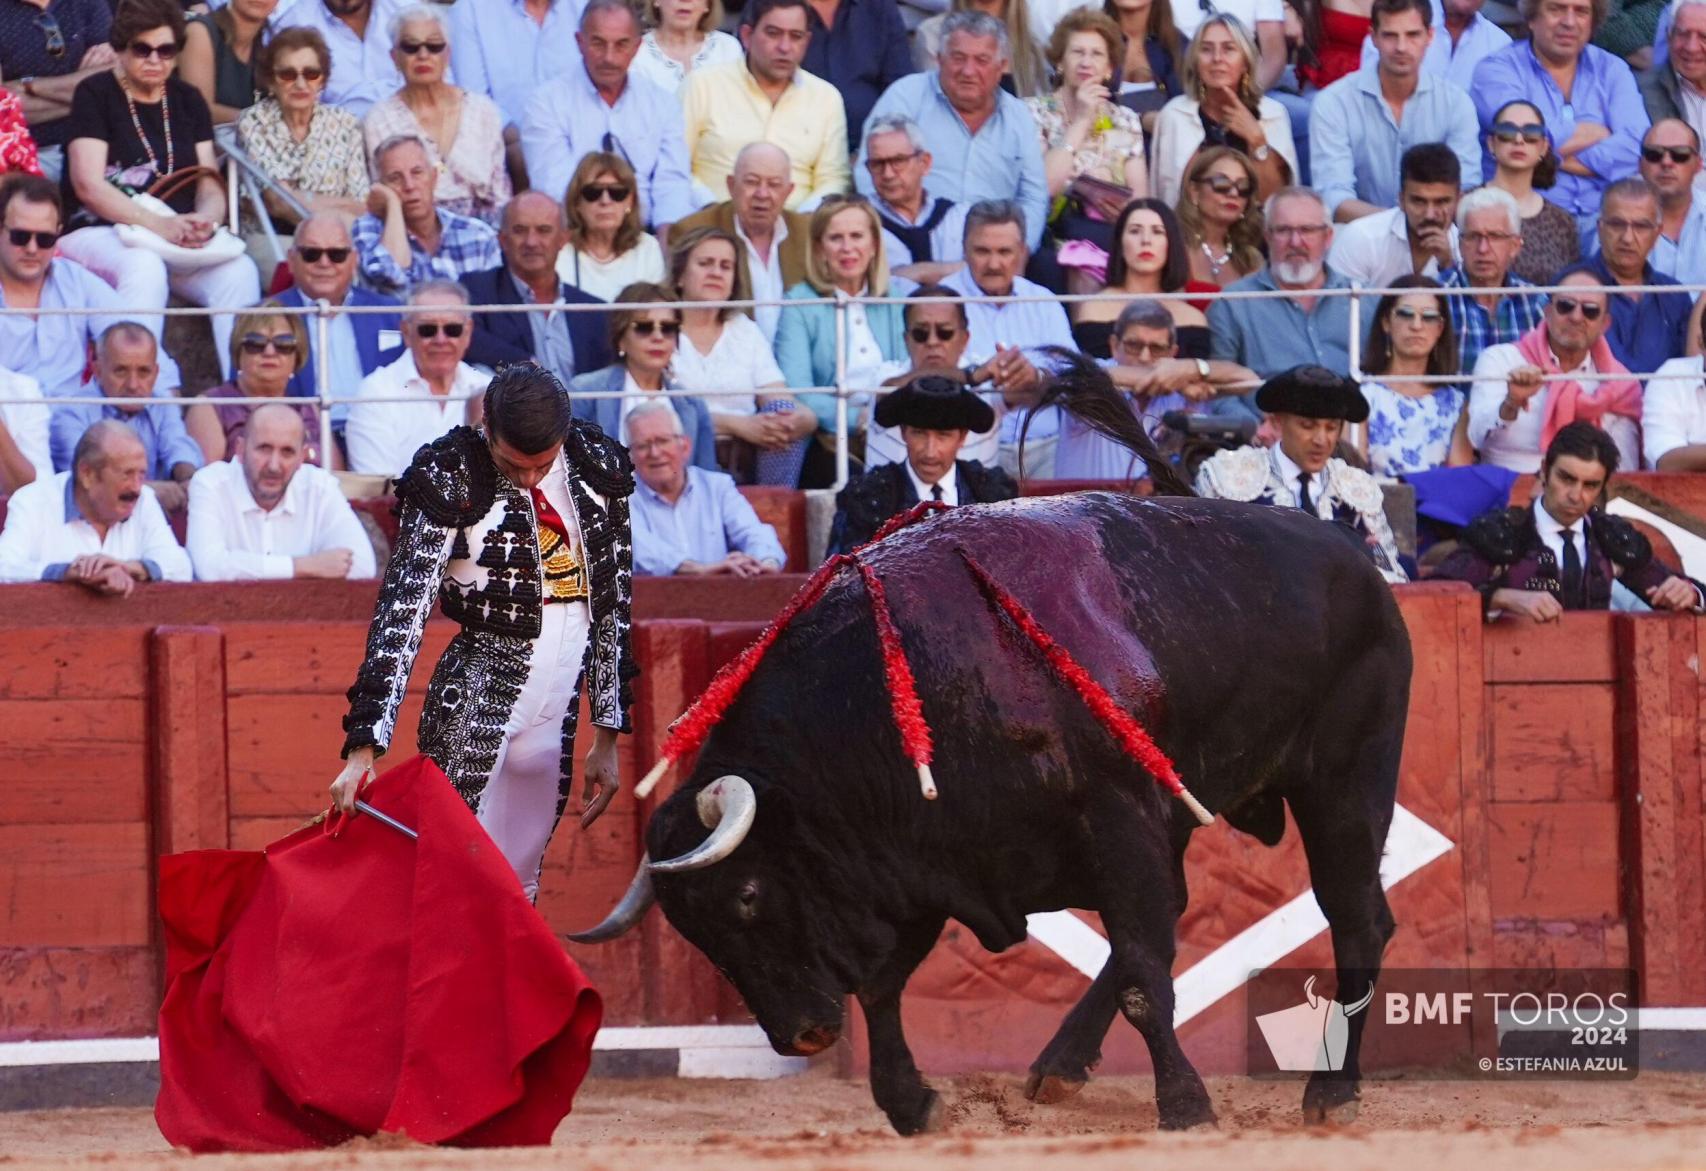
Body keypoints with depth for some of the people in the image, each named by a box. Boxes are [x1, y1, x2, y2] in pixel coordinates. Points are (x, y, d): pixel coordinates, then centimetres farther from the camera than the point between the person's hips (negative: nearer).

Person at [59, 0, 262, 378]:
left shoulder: (188, 101, 15)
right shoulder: (95, 95, -1)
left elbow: (210, 181, 8)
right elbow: (88, 184, -12)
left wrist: (206, 219, -18)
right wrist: (160, 226, -25)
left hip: (178, 232, 4)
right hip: (98, 233, -4)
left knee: (239, 271, -26)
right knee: (145, 266, -38)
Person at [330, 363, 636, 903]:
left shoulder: (596, 473, 4)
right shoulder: (450, 481, -10)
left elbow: (614, 607, 13)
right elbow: (402, 613, -14)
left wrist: (608, 737, 14)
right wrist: (364, 747, -22)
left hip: (559, 714, 4)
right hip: (473, 712, -4)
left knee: (517, 889, 6)